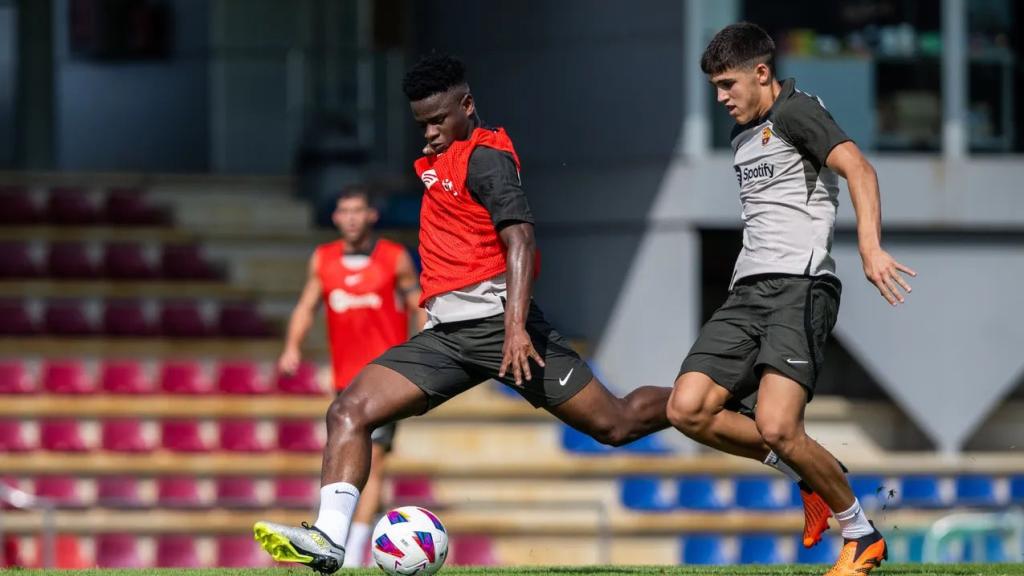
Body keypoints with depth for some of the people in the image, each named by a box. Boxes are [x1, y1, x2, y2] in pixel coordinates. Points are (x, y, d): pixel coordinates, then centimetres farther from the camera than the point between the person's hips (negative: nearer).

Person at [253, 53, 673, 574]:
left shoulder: (485, 158, -7)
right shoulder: (437, 161, 20)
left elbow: (520, 239, -20)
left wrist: (516, 326, -30)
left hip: (494, 319, -8)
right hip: (445, 333, 8)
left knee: (616, 424, -7)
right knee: (349, 412, -11)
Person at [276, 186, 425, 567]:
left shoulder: (395, 258, -1)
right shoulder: (323, 260, 9)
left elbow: (419, 306, 4)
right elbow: (307, 306, 10)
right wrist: (293, 346, -7)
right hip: (347, 375, 5)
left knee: (372, 456, -16)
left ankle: (355, 551, -23)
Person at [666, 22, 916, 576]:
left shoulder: (794, 111, -5)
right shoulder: (744, 135, 23)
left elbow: (857, 169, -20)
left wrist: (870, 247, -35)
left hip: (800, 285, -9)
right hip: (748, 289, 9)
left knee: (775, 427, -23)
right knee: (686, 410, -8)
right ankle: (808, 473, 9)